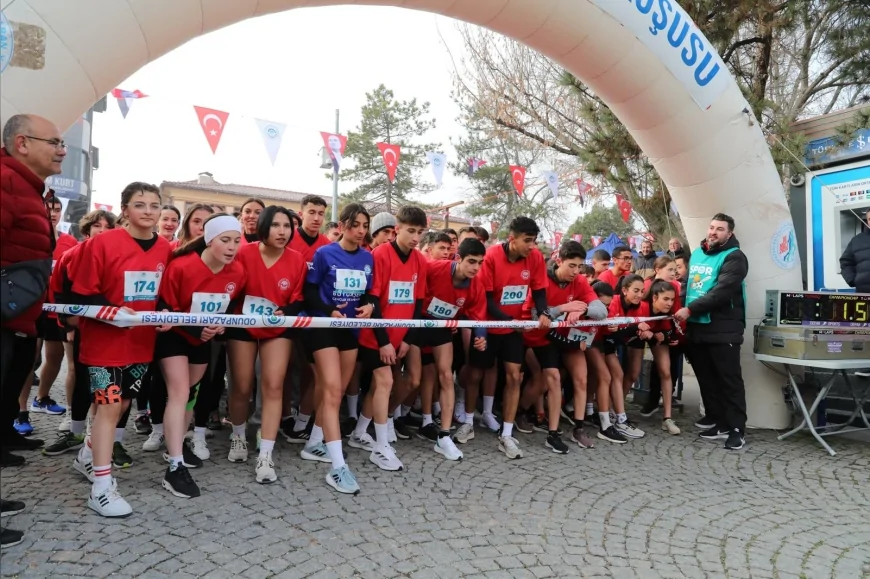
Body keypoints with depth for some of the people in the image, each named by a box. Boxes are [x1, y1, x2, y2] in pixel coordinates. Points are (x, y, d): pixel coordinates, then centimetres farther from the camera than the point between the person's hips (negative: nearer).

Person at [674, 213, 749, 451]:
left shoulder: (734, 258, -8)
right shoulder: (696, 254, 15)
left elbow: (721, 292, -20)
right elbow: (688, 285, 21)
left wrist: (690, 309, -21)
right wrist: (684, 314, 9)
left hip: (723, 329, -7)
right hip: (697, 327, 7)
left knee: (729, 379, -2)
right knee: (706, 377, 13)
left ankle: (737, 428, 4)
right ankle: (717, 419, 25)